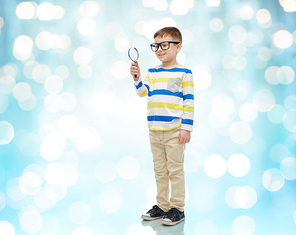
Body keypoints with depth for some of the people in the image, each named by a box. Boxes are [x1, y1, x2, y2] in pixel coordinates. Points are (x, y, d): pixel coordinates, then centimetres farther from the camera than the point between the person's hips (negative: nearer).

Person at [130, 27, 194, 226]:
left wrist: (187, 127, -12)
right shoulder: (152, 72, 11)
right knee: (160, 170, 14)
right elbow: (142, 92, 1)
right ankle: (162, 206, 25)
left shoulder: (183, 73, -4)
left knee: (175, 170, 1)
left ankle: (177, 209, 11)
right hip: (154, 130, 6)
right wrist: (137, 78, -18)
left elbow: (189, 101, -7)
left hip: (174, 131, -6)